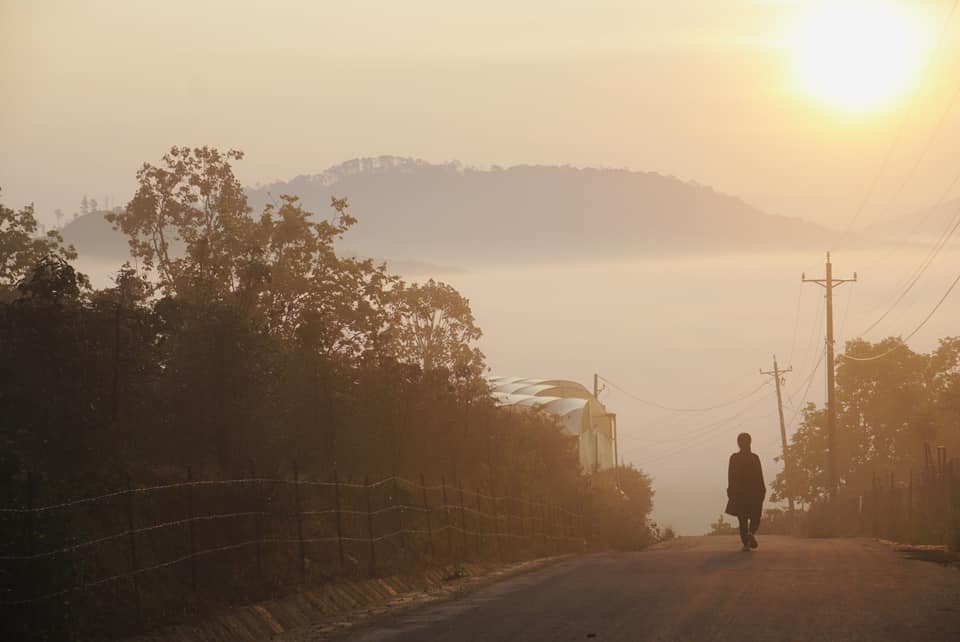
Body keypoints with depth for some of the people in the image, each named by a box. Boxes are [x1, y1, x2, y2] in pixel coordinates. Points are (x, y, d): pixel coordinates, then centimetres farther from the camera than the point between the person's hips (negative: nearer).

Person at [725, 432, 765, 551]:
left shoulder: (734, 458, -1)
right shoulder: (754, 457, -3)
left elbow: (731, 476, -3)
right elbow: (760, 476, -4)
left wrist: (731, 492, 1)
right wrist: (762, 491, 1)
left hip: (739, 492, 1)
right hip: (754, 492, -1)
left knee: (742, 519, 7)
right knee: (755, 518, 8)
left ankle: (746, 543, -1)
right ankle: (752, 532, -21)